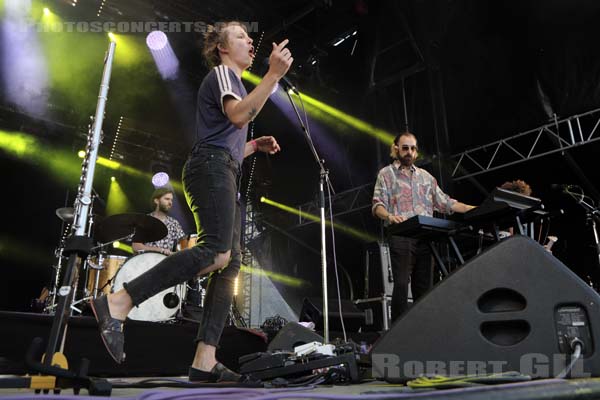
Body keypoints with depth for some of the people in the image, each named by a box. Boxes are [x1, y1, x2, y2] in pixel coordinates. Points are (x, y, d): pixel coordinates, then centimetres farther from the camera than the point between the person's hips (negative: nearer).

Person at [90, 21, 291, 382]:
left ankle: (204, 361, -9)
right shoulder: (221, 74, 6)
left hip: (225, 175, 10)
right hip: (211, 168, -10)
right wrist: (274, 74, -21)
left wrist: (255, 146, 21)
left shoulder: (234, 83, 35)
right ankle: (117, 303, -26)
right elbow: (239, 116, -18)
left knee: (231, 263, -4)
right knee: (217, 251, -28)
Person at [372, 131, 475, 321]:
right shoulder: (386, 174, 9)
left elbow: (444, 202, 19)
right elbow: (378, 204, -3)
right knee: (401, 284, -11)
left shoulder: (425, 176, 23)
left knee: (424, 285, 3)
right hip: (400, 236, -4)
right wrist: (389, 216, -26)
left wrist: (475, 209, 8)